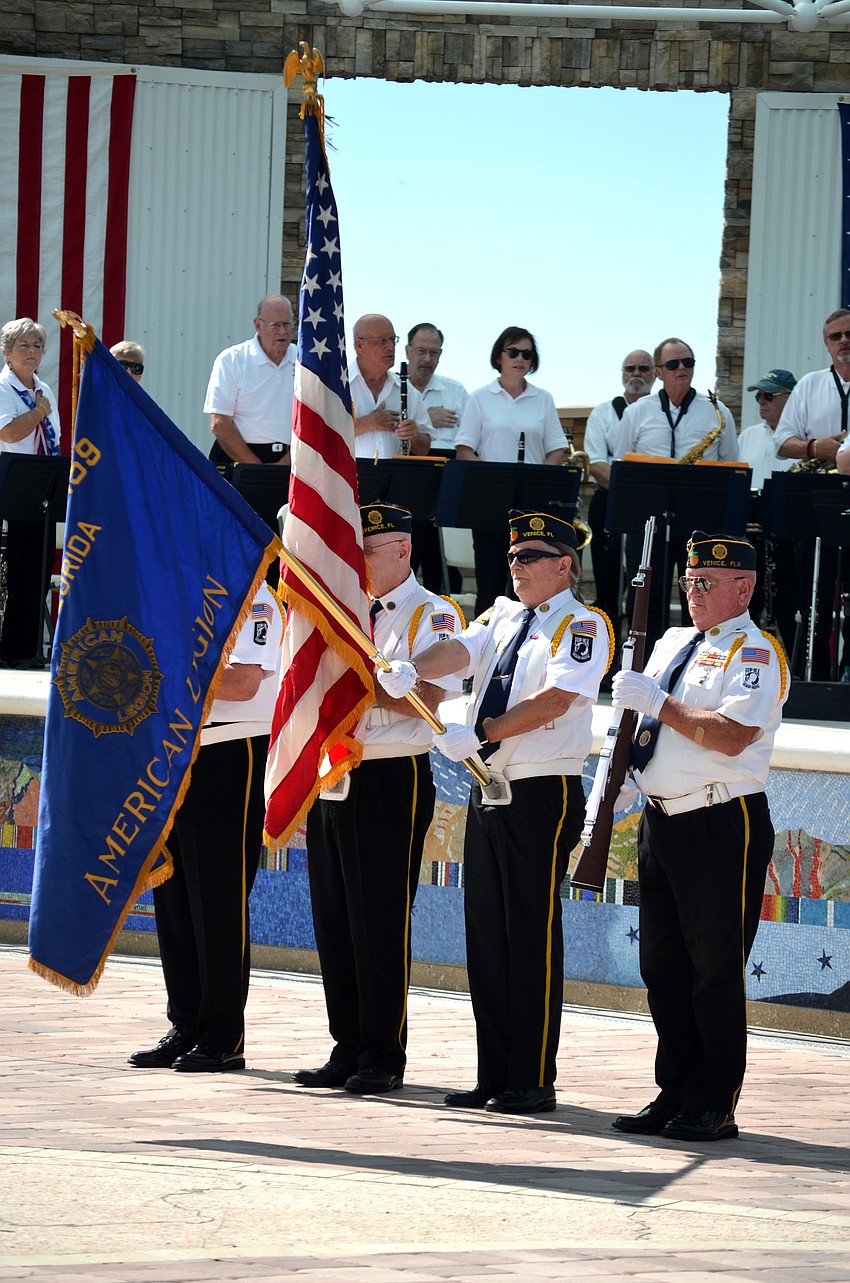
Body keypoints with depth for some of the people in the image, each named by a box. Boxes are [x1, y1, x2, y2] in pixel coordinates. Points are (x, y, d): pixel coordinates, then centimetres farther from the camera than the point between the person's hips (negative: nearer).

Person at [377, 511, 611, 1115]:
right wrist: (410, 671, -20)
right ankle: (495, 1076, 13)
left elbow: (556, 698, -18)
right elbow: (463, 650, 0)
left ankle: (534, 1081, -4)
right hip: (491, 790, 8)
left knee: (533, 934, -7)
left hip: (544, 793, -8)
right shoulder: (504, 617, 17)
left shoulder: (581, 624, -5)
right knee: (486, 934, 8)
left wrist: (480, 735, -21)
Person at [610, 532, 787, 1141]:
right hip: (661, 819, 8)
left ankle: (714, 1107, 0)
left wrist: (658, 703, -17)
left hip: (724, 827, -8)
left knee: (716, 970, -5)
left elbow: (731, 735, -22)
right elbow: (645, 718, 27)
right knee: (663, 967, 11)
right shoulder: (672, 644, 17)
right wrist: (622, 775, 10)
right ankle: (674, 1096, 19)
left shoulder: (754, 653, -8)